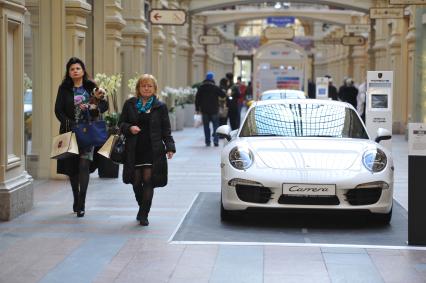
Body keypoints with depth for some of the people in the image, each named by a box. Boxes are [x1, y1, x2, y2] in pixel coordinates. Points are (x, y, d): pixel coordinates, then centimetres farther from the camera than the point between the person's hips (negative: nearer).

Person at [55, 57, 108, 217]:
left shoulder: (91, 87, 7)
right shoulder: (64, 89, 6)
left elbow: (104, 105, 8)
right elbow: (58, 110, -1)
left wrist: (96, 107, -14)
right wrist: (70, 125, -14)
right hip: (70, 132, 1)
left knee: (84, 166, -12)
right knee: (71, 167, 8)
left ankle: (81, 204, -13)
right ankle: (76, 200, 25)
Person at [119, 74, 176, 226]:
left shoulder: (160, 107, 4)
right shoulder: (130, 104, 7)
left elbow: (166, 130, 5)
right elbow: (121, 124, 10)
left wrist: (170, 147, -6)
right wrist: (129, 128, -11)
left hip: (153, 151, -2)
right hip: (134, 150, 2)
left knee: (148, 180, -8)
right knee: (136, 182, 5)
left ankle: (144, 215, -2)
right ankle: (143, 208, 30)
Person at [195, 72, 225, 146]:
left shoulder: (201, 87, 3)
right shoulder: (215, 87, -8)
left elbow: (197, 98, 3)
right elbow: (223, 95, -4)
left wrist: (197, 109, 7)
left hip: (204, 110, 2)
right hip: (214, 110, -2)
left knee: (206, 126, 7)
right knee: (215, 125, 4)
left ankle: (207, 141, 6)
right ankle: (216, 140, -7)